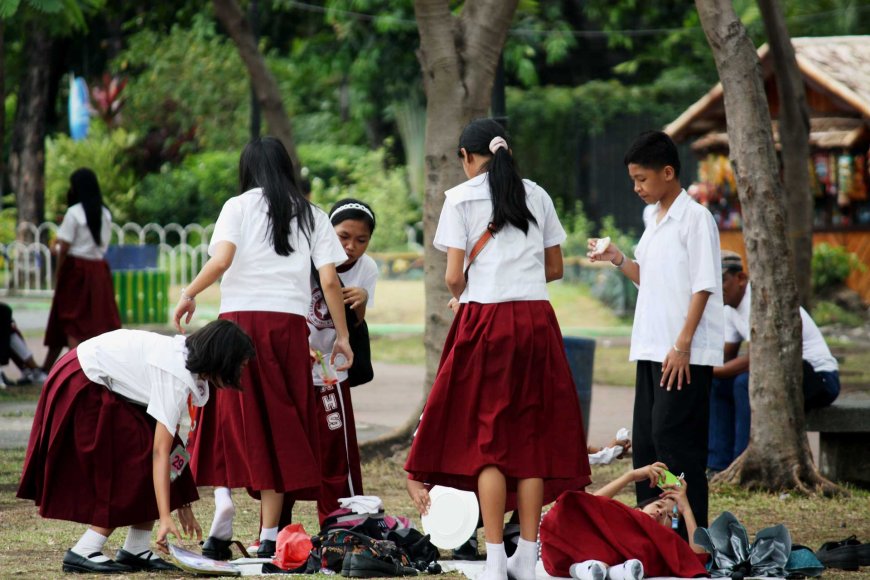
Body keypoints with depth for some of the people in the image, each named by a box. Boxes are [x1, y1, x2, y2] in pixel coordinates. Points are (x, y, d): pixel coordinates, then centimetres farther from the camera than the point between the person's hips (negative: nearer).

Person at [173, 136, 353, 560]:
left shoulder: (238, 207, 5)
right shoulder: (310, 216, 12)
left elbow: (222, 259, -11)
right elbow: (329, 280, 4)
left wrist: (189, 294, 2)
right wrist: (342, 335, 9)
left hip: (240, 317, -2)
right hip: (289, 323, 2)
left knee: (232, 418, 10)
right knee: (279, 428, 5)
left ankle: (223, 495, -15)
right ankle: (269, 537, 2)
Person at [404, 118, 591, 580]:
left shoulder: (461, 198, -2)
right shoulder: (537, 196, 10)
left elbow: (453, 276, -7)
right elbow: (555, 268, 13)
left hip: (485, 320, -3)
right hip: (536, 318, 4)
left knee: (487, 437, -1)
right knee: (532, 436, 6)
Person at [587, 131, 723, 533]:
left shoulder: (695, 219, -10)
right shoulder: (656, 223, 16)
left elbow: (703, 286, -14)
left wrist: (683, 344, -19)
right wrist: (618, 259, 8)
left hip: (684, 355, -9)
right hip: (651, 349, 9)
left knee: (673, 439, -11)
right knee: (646, 440, 11)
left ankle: (689, 537, -8)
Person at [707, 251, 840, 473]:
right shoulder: (731, 306, 8)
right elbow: (725, 357, 9)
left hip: (820, 377, -10)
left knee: (746, 382, -31)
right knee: (715, 383, 0)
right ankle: (719, 467, -4)